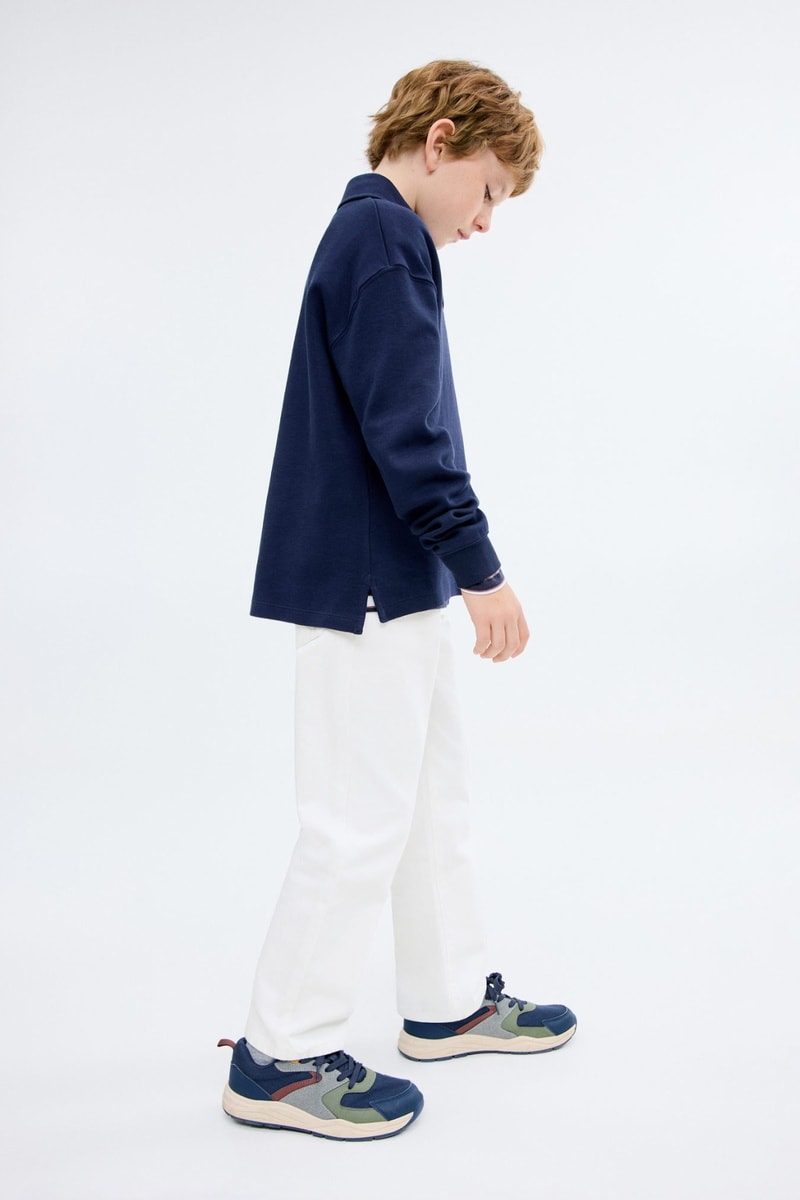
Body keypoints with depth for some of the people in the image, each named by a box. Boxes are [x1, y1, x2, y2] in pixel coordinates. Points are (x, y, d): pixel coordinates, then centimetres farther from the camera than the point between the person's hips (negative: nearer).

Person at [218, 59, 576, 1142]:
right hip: (366, 588, -11)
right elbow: (406, 428, -22)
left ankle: (450, 1002, 33)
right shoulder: (384, 239, -13)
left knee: (433, 798, 18)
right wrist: (479, 567, -19)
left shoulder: (375, 238, 19)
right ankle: (281, 1060, 11)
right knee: (362, 821, -3)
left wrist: (450, 565, 21)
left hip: (391, 585, 11)